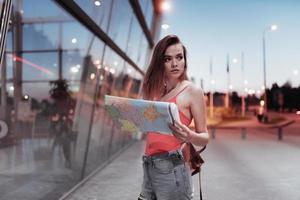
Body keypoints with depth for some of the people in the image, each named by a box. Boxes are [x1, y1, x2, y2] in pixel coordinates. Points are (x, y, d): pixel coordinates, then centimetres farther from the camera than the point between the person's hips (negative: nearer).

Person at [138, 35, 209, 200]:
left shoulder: (192, 91, -5)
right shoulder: (155, 91, 10)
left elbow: (204, 137, -5)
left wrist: (189, 136, -25)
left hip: (171, 166, -5)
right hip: (148, 166, 5)